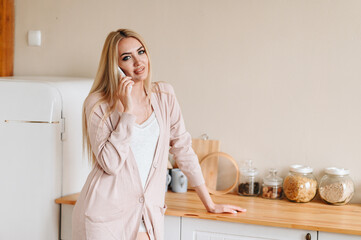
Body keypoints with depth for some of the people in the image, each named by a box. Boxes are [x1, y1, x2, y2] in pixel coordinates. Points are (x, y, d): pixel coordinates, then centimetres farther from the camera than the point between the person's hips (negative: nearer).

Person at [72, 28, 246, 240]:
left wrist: (210, 204, 11)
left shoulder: (164, 95, 5)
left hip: (147, 213, 3)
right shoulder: (98, 104, -6)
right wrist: (127, 110, -18)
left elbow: (182, 148, 10)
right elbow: (110, 163, -15)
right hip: (105, 214, -3)